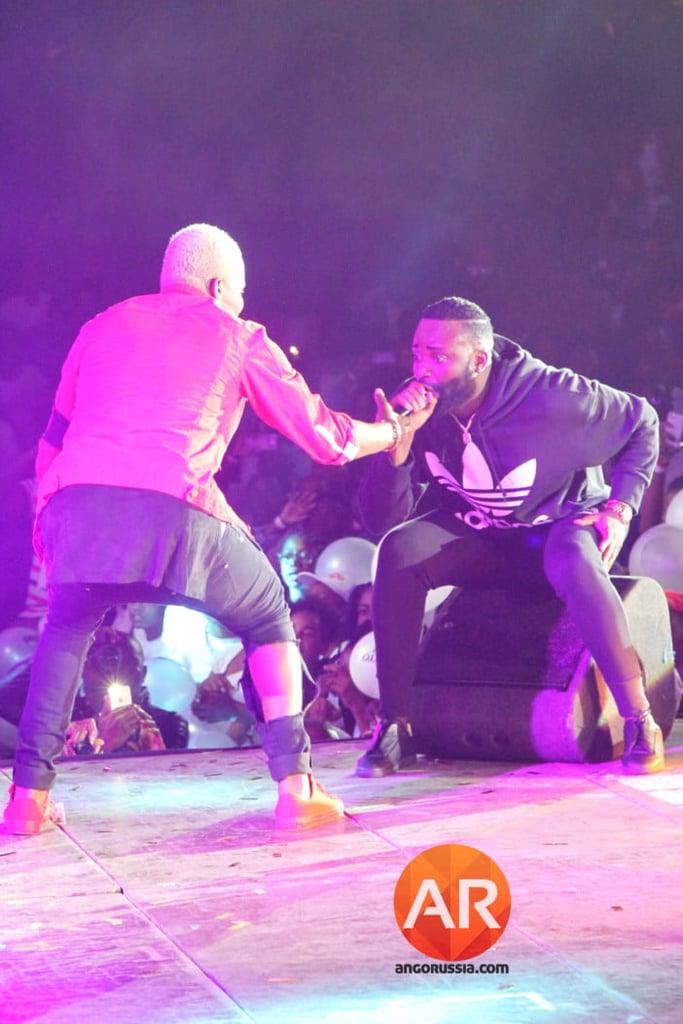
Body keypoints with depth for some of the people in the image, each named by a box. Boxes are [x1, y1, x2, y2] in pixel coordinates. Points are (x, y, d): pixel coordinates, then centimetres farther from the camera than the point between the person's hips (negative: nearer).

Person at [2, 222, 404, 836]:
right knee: (267, 619, 22)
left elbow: (53, 443, 29)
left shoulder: (103, 327, 29)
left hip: (76, 502, 3)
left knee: (66, 627, 32)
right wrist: (390, 434, 42)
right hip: (174, 510, -3)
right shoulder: (238, 337, 20)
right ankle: (296, 787, 9)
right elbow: (323, 436, 24)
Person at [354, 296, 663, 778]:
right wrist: (400, 440, -36)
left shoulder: (550, 395, -26)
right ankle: (396, 725, -18)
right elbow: (381, 517, -21)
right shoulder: (416, 408, -17)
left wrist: (621, 507, -18)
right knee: (399, 550, -26)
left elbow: (641, 421, -9)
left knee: (573, 562, -40)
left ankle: (640, 722, -34)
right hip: (478, 539, 4)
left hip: (561, 523, -3)